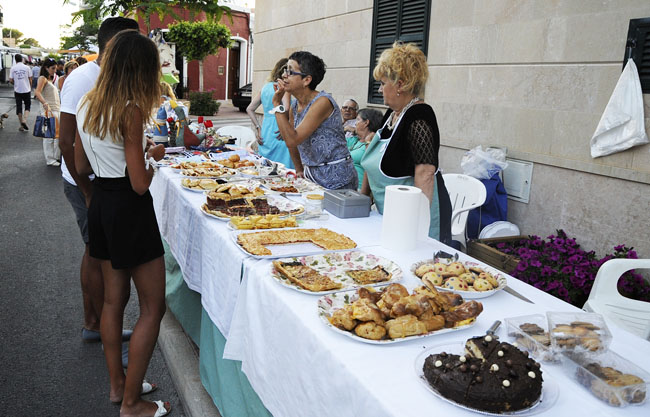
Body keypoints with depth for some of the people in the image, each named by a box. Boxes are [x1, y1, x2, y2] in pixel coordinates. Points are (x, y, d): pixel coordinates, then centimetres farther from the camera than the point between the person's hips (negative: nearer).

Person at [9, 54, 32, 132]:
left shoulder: (13, 68, -2)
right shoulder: (27, 67, -4)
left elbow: (10, 80, -2)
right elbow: (30, 80, 0)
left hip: (17, 90, 1)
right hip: (26, 90, -1)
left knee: (19, 108, 7)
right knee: (28, 106, 10)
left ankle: (21, 126, 10)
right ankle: (24, 120, -13)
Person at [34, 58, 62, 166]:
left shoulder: (50, 79, 21)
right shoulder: (42, 78, -6)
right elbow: (37, 92, -21)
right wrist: (45, 104, -34)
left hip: (56, 109, 9)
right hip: (48, 110, -9)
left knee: (57, 133, 10)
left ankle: (57, 156, 18)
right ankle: (50, 159, -1)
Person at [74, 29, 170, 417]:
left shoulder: (87, 105, 5)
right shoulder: (131, 111, -19)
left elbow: (81, 166, 14)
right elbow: (140, 184, -19)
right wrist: (153, 156, -1)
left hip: (100, 205, 9)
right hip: (130, 209, -9)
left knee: (114, 299, 19)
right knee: (153, 307, 4)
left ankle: (118, 384, 34)